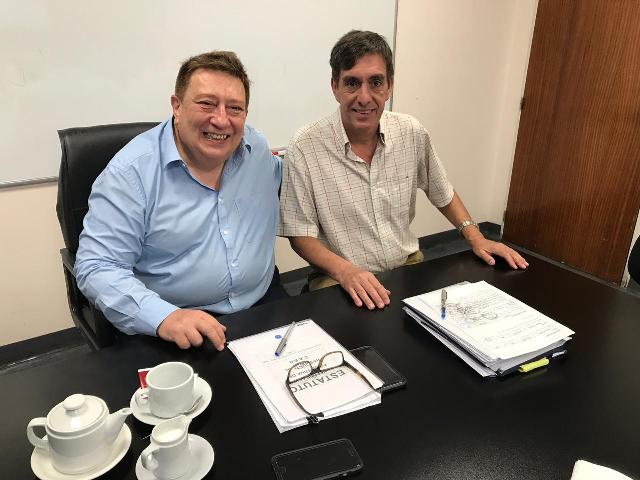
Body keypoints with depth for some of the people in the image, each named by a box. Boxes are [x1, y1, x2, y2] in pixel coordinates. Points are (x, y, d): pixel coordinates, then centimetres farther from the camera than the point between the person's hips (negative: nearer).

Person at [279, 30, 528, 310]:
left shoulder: (412, 134, -2)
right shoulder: (304, 148, -14)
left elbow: (442, 194, 16)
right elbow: (301, 234, -9)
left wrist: (475, 237, 4)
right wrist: (346, 271, -24)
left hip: (409, 266, 4)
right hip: (338, 280, -4)